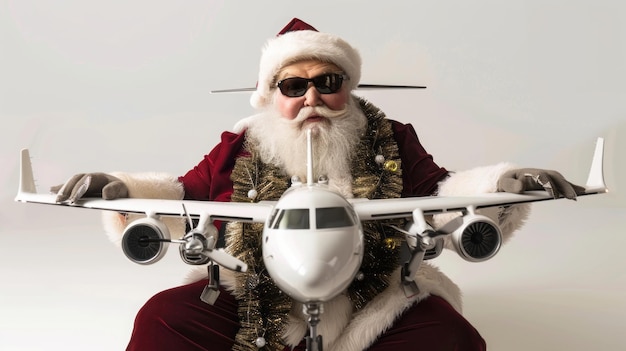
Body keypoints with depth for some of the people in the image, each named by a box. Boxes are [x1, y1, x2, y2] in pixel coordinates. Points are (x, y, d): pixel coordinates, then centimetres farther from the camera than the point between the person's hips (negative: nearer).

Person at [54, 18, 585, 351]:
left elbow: (440, 199, 6)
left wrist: (501, 187, -10)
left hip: (376, 305, 0)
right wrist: (125, 192, -11)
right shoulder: (239, 149, 3)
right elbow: (183, 200, 6)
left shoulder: (392, 142, 5)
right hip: (252, 303, 1)